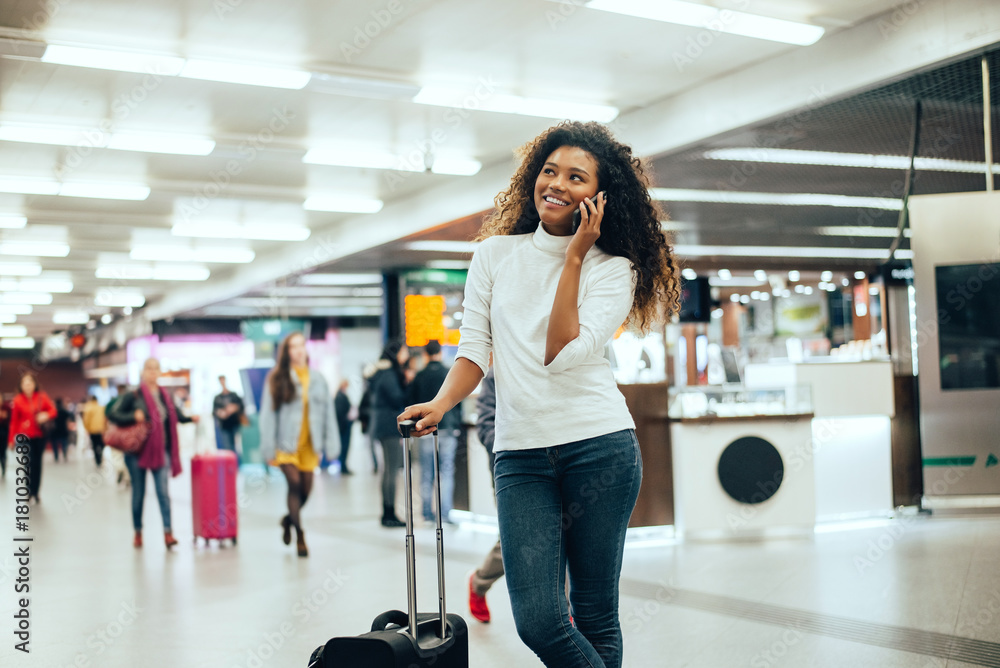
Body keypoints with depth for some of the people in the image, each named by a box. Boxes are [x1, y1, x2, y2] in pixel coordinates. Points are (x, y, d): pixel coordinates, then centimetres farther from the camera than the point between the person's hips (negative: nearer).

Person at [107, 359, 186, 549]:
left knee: (163, 492, -8)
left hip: (161, 451, 2)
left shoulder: (166, 396, 9)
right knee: (138, 493, 8)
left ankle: (167, 533, -13)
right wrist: (133, 417, -20)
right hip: (138, 450, -2)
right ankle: (138, 532, 21)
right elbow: (112, 414, -6)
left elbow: (175, 417, 18)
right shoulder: (133, 396, -3)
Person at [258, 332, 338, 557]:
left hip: (309, 444, 3)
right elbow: (268, 413, -2)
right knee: (295, 484, -13)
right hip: (286, 443, -3)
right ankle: (299, 535, -1)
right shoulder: (277, 379, -2)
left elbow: (328, 411, 8)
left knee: (306, 489, 6)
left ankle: (289, 519, 36)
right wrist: (269, 447, -7)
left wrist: (329, 442, 3)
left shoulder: (318, 379, 5)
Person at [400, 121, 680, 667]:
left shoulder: (615, 270, 2)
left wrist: (573, 259, -9)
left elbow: (563, 353, -12)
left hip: (599, 445, -2)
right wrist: (441, 403, -9)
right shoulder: (495, 254, 11)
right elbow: (475, 349, 9)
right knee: (537, 619, -8)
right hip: (520, 454, 2)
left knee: (594, 613, 4)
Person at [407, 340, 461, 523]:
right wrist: (457, 426, 9)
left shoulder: (419, 376, 0)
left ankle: (427, 512, 8)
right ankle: (445, 513, -3)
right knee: (447, 470, 1)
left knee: (426, 473, 7)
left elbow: (410, 401, 4)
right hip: (447, 427, -1)